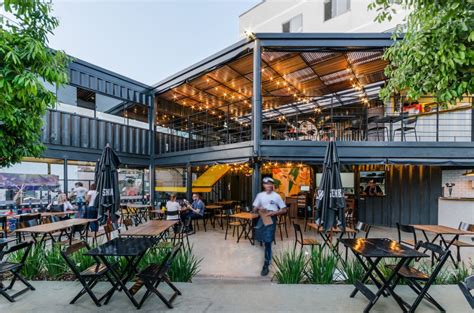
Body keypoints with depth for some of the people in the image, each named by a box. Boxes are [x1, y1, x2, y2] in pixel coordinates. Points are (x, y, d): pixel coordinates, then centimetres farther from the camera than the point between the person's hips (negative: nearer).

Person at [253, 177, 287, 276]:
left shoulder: (277, 196, -4)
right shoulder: (260, 195, 4)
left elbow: (284, 210, -3)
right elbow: (255, 208, 8)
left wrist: (273, 213, -16)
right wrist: (259, 209, -15)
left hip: (271, 219, -3)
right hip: (262, 218, 4)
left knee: (268, 242, -6)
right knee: (262, 240, 9)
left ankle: (266, 264, 6)